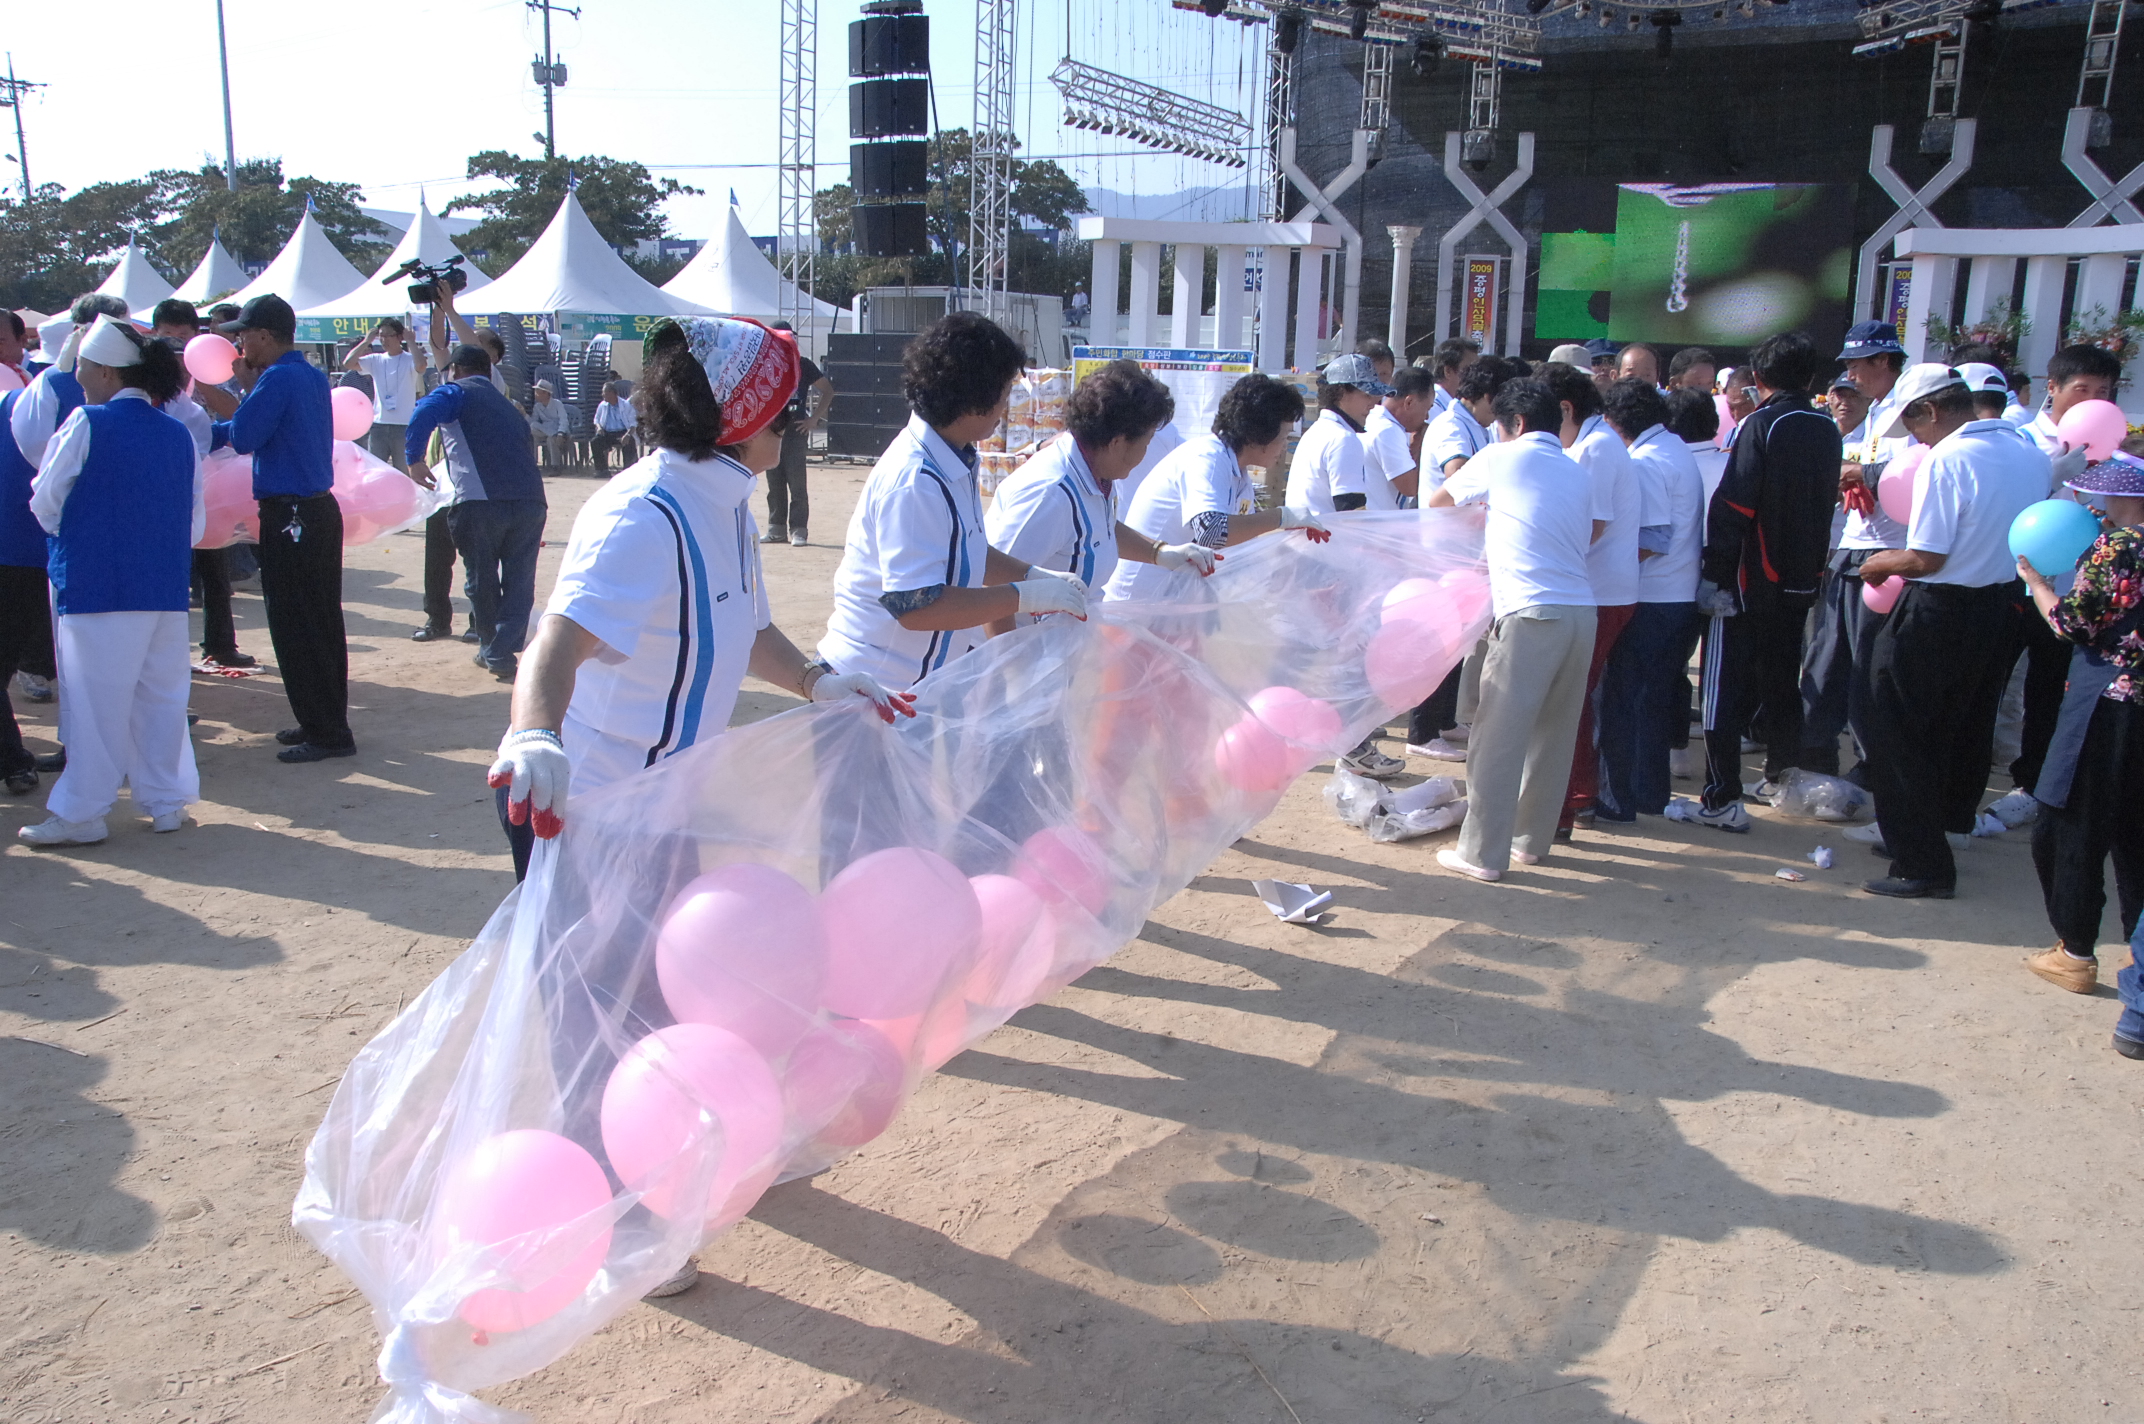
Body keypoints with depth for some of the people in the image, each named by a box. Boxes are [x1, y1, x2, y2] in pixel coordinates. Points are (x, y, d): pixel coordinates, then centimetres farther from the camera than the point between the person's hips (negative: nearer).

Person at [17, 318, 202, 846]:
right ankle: (167, 799, 19)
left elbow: (45, 504, -1)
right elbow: (196, 521, 9)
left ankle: (81, 813, 10)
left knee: (96, 699, 2)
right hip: (165, 588, 5)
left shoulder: (87, 424, -8)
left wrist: (71, 538, 18)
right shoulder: (177, 434, 6)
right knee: (161, 693, 12)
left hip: (97, 584, -5)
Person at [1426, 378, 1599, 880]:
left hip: (1530, 613, -6)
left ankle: (1482, 853, 1)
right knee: (1554, 733, 15)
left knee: (1499, 735, -2)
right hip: (1581, 612, 7)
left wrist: (1478, 514, 39)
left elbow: (1438, 502, 17)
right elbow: (1588, 537, 21)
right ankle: (1532, 839, 26)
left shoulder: (1502, 460, 5)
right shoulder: (1579, 475, 19)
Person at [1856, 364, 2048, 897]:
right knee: (1964, 731, 20)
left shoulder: (1948, 458, -20)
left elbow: (1926, 558, -21)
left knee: (1901, 738, 2)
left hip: (1937, 614, -8)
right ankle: (1946, 828, 35)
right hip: (2001, 608, 8)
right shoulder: (2029, 452, 4)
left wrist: (1882, 563, -3)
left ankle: (1923, 865, 4)